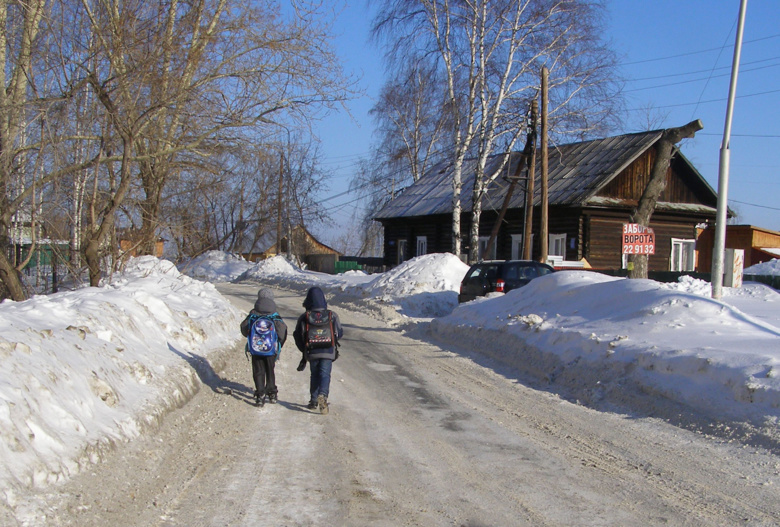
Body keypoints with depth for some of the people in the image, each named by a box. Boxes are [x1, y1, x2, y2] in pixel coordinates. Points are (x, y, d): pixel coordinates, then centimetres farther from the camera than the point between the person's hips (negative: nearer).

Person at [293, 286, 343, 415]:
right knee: (325, 374, -1)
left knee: (314, 375, 17)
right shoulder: (332, 316, -1)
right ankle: (323, 395, -27)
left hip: (312, 352, 1)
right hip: (328, 351, -1)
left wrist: (304, 350, 17)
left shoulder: (304, 318, -2)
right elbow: (340, 333, 5)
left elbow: (297, 336, 3)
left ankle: (313, 400, 18)